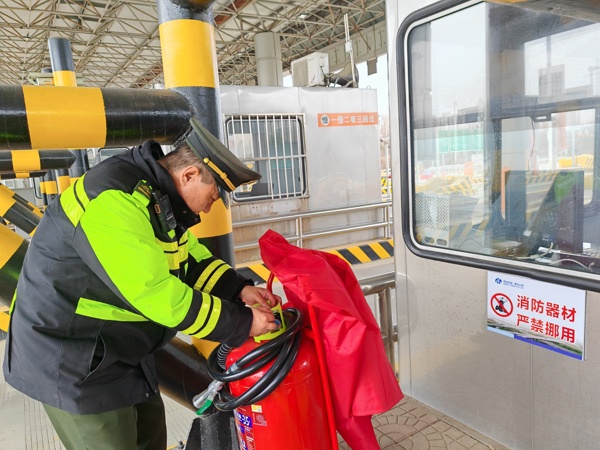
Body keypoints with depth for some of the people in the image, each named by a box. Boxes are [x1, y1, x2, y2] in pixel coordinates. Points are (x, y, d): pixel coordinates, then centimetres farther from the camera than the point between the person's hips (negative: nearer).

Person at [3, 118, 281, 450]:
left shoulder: (160, 196, 1)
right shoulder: (115, 202, -30)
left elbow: (190, 257, 10)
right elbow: (157, 295, -32)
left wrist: (238, 290, -4)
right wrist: (241, 324, -22)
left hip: (116, 348, 9)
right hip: (67, 357, -9)